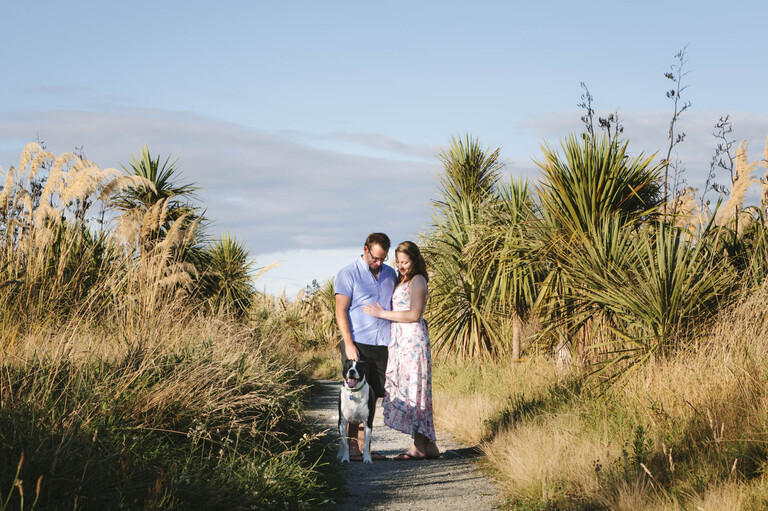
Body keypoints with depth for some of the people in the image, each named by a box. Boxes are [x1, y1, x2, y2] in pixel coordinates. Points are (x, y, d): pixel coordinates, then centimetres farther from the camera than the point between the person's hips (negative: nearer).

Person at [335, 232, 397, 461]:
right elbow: (341, 312, -6)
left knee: (372, 397, 6)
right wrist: (349, 344, -13)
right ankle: (351, 448, -5)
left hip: (382, 346, 5)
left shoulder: (390, 274, 14)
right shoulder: (348, 274, -2)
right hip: (358, 344, -5)